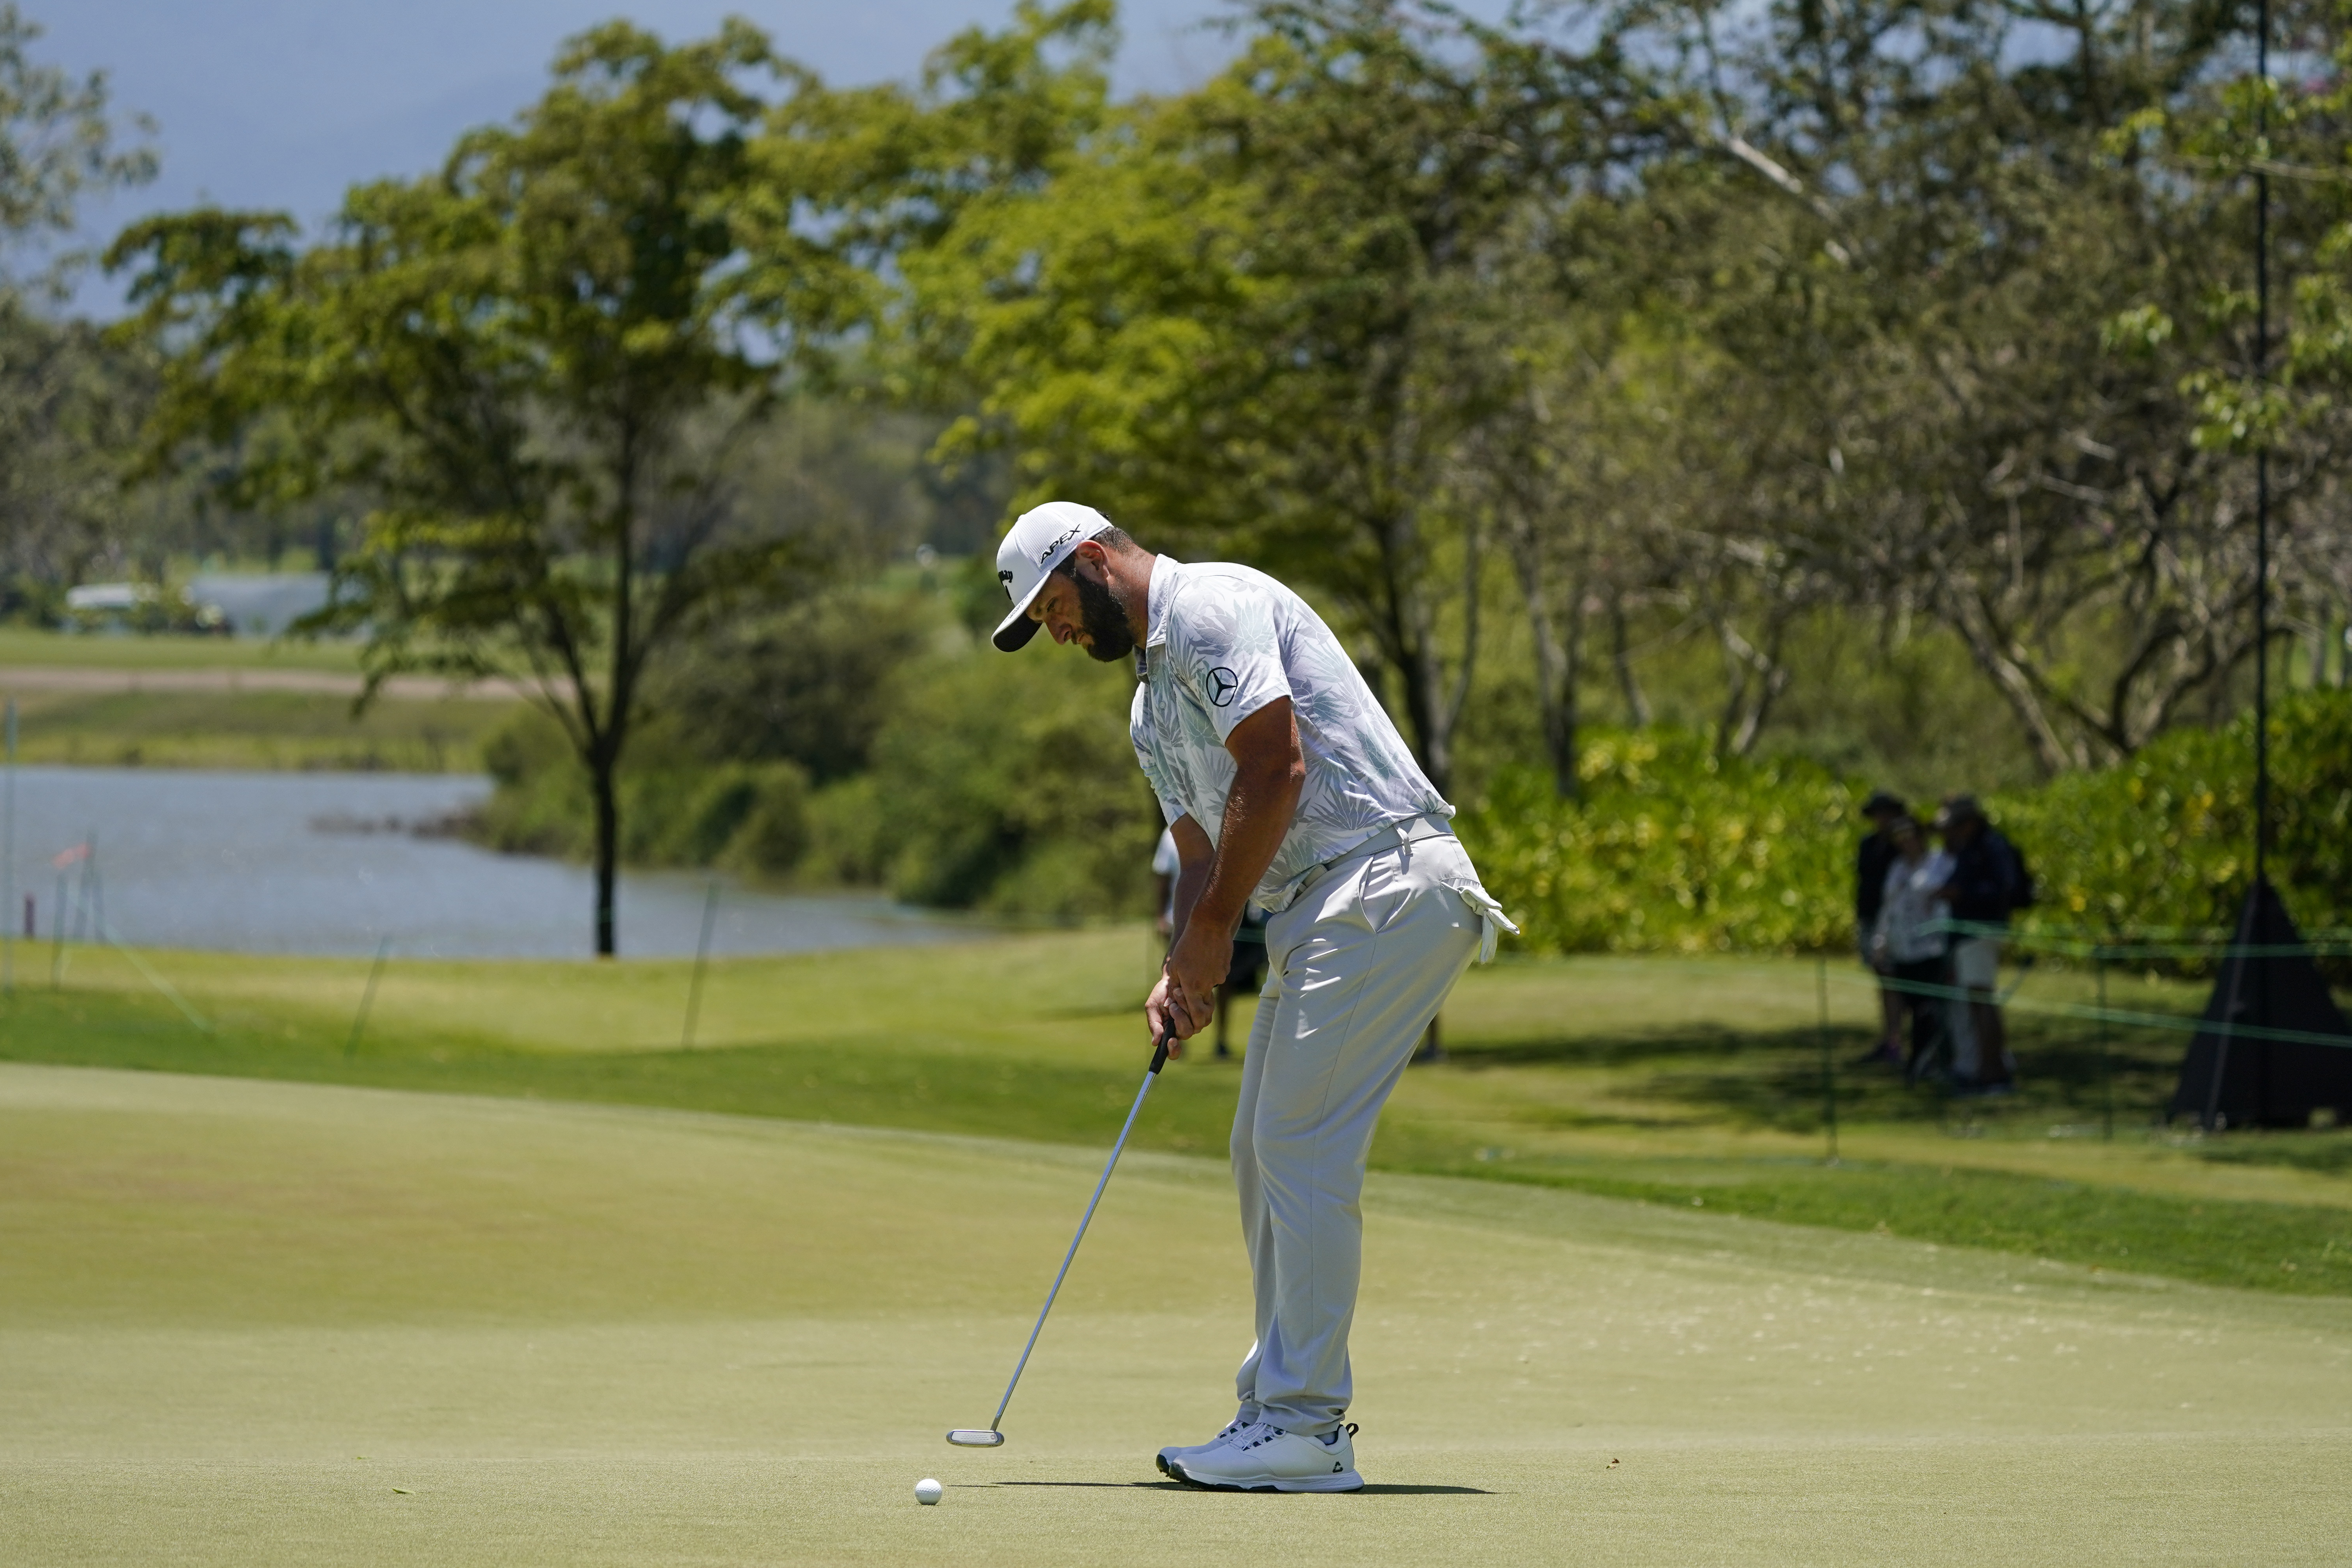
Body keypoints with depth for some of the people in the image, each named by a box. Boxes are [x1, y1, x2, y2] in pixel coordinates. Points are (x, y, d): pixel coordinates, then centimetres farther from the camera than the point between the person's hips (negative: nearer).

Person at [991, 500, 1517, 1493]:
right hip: (1317, 910, 10)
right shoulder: (1152, 708, 24)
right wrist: (1184, 973, 2)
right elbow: (1202, 855, 21)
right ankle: (1282, 1409, 15)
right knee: (1266, 1153, 10)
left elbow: (1277, 765, -16)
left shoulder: (1214, 606, -8)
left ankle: (1305, 1428, -11)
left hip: (1383, 881, -10)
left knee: (1303, 1149, -12)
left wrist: (1213, 926, -9)